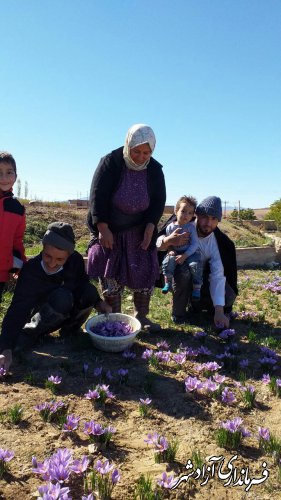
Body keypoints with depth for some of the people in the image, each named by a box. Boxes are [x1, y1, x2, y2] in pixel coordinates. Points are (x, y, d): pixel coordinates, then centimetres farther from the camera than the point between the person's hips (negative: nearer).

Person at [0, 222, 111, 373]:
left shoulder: (76, 260, -19)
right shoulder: (30, 270, -30)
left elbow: (83, 284, 1)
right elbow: (17, 311, -34)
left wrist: (98, 302, -15)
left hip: (69, 313, 4)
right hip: (43, 317, -4)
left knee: (90, 292, -26)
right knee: (62, 296, -36)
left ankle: (69, 328, -1)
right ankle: (30, 331, -13)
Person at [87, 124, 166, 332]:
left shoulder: (155, 169, -5)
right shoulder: (111, 162, -14)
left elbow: (159, 200, 1)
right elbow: (97, 195, -16)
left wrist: (150, 227, -11)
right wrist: (103, 228, -20)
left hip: (140, 231, 3)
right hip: (110, 230, -2)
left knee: (145, 272, 1)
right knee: (111, 275, -2)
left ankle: (141, 315, 16)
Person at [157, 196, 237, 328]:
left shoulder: (218, 242, -17)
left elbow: (218, 276, -24)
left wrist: (219, 311, -32)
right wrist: (168, 241, -54)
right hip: (179, 275, -2)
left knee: (228, 297, -20)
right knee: (183, 271, -38)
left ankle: (195, 304, 11)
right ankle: (178, 313, -13)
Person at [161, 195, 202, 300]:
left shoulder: (191, 227, -8)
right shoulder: (170, 227, -1)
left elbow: (195, 244, -12)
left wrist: (184, 256, -22)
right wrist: (170, 250, -12)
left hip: (190, 253, -2)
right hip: (175, 252, 2)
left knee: (195, 265, -28)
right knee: (167, 262, -27)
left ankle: (196, 288, -11)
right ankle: (167, 283, -8)